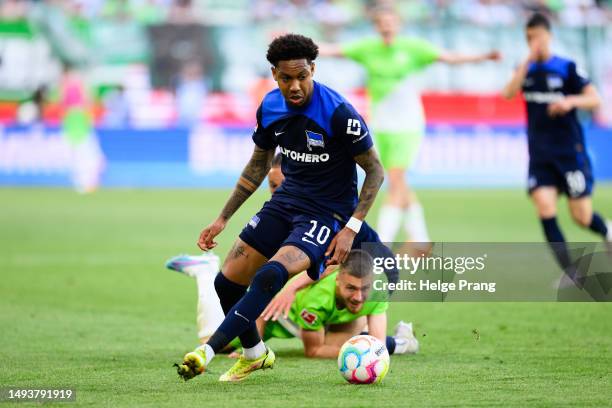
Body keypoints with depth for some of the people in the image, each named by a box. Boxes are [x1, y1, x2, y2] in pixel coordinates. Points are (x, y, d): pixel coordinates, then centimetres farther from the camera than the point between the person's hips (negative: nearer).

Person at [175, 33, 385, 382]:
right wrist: (223, 219, 14)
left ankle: (207, 353, -29)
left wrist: (351, 228, -18)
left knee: (270, 276, -30)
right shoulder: (271, 108, -3)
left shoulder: (339, 113, -21)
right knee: (227, 281, 3)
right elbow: (259, 165, 14)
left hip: (326, 213, -7)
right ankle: (255, 354, 28)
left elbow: (375, 171, -12)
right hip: (286, 201, 7)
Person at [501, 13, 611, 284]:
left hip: (570, 152, -3)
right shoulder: (527, 69, 6)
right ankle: (570, 274, -10)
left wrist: (571, 101, -26)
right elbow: (509, 93, -12)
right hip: (540, 156, 3)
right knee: (544, 208, -14)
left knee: (582, 217, -2)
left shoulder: (566, 68, -5)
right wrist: (529, 59, -18)